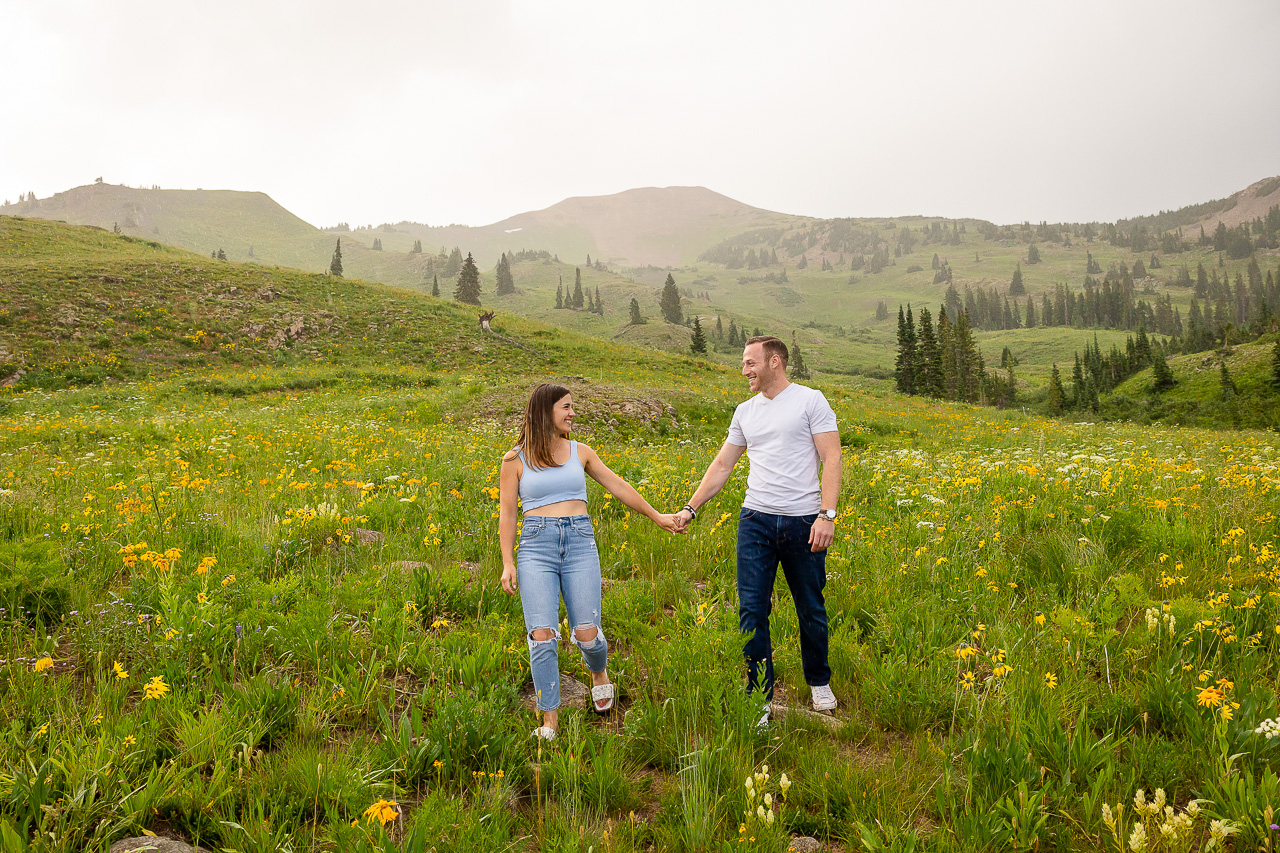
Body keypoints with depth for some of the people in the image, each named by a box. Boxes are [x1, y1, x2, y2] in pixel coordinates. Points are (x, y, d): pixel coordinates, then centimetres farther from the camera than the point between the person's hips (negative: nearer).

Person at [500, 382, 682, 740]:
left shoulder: (580, 452, 12)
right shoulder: (515, 459, 5)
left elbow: (617, 486, 18)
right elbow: (506, 512, 6)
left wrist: (656, 516, 20)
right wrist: (508, 563, -2)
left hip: (580, 543, 2)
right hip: (536, 546, -1)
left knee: (587, 634, -5)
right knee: (542, 637, -10)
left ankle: (599, 672, 32)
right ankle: (550, 722, 6)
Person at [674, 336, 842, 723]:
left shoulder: (810, 400, -2)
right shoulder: (745, 411, 12)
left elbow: (831, 460, -7)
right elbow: (721, 465, 17)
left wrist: (827, 515, -17)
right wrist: (691, 508, 11)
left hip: (803, 521, -3)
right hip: (756, 519, 4)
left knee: (811, 609, 11)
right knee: (751, 611, -1)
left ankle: (819, 683, 34)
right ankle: (760, 699, 10)